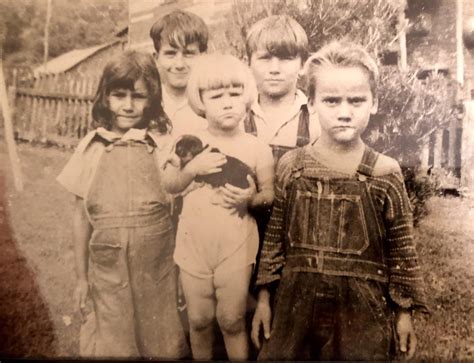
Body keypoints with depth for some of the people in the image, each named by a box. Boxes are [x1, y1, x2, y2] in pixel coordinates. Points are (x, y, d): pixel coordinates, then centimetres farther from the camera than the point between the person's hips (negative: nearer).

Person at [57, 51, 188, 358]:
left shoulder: (164, 145, -7)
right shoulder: (91, 148, -2)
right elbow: (81, 215, 4)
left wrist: (183, 270, -2)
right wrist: (81, 277, 8)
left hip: (158, 269, -1)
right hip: (108, 270, 1)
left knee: (162, 345, 14)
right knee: (113, 345, 16)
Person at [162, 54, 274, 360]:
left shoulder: (257, 148, -6)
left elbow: (270, 194, -1)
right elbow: (169, 186, 1)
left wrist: (249, 199, -22)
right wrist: (192, 168, -16)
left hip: (237, 249, -2)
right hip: (194, 246, 2)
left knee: (232, 321, 10)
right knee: (199, 320, 17)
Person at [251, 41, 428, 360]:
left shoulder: (385, 173, -10)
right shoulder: (291, 166, -5)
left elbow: (401, 248, -2)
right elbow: (276, 236, 2)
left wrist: (405, 312, 3)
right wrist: (264, 297, 5)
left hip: (362, 308, -1)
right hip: (297, 300, 2)